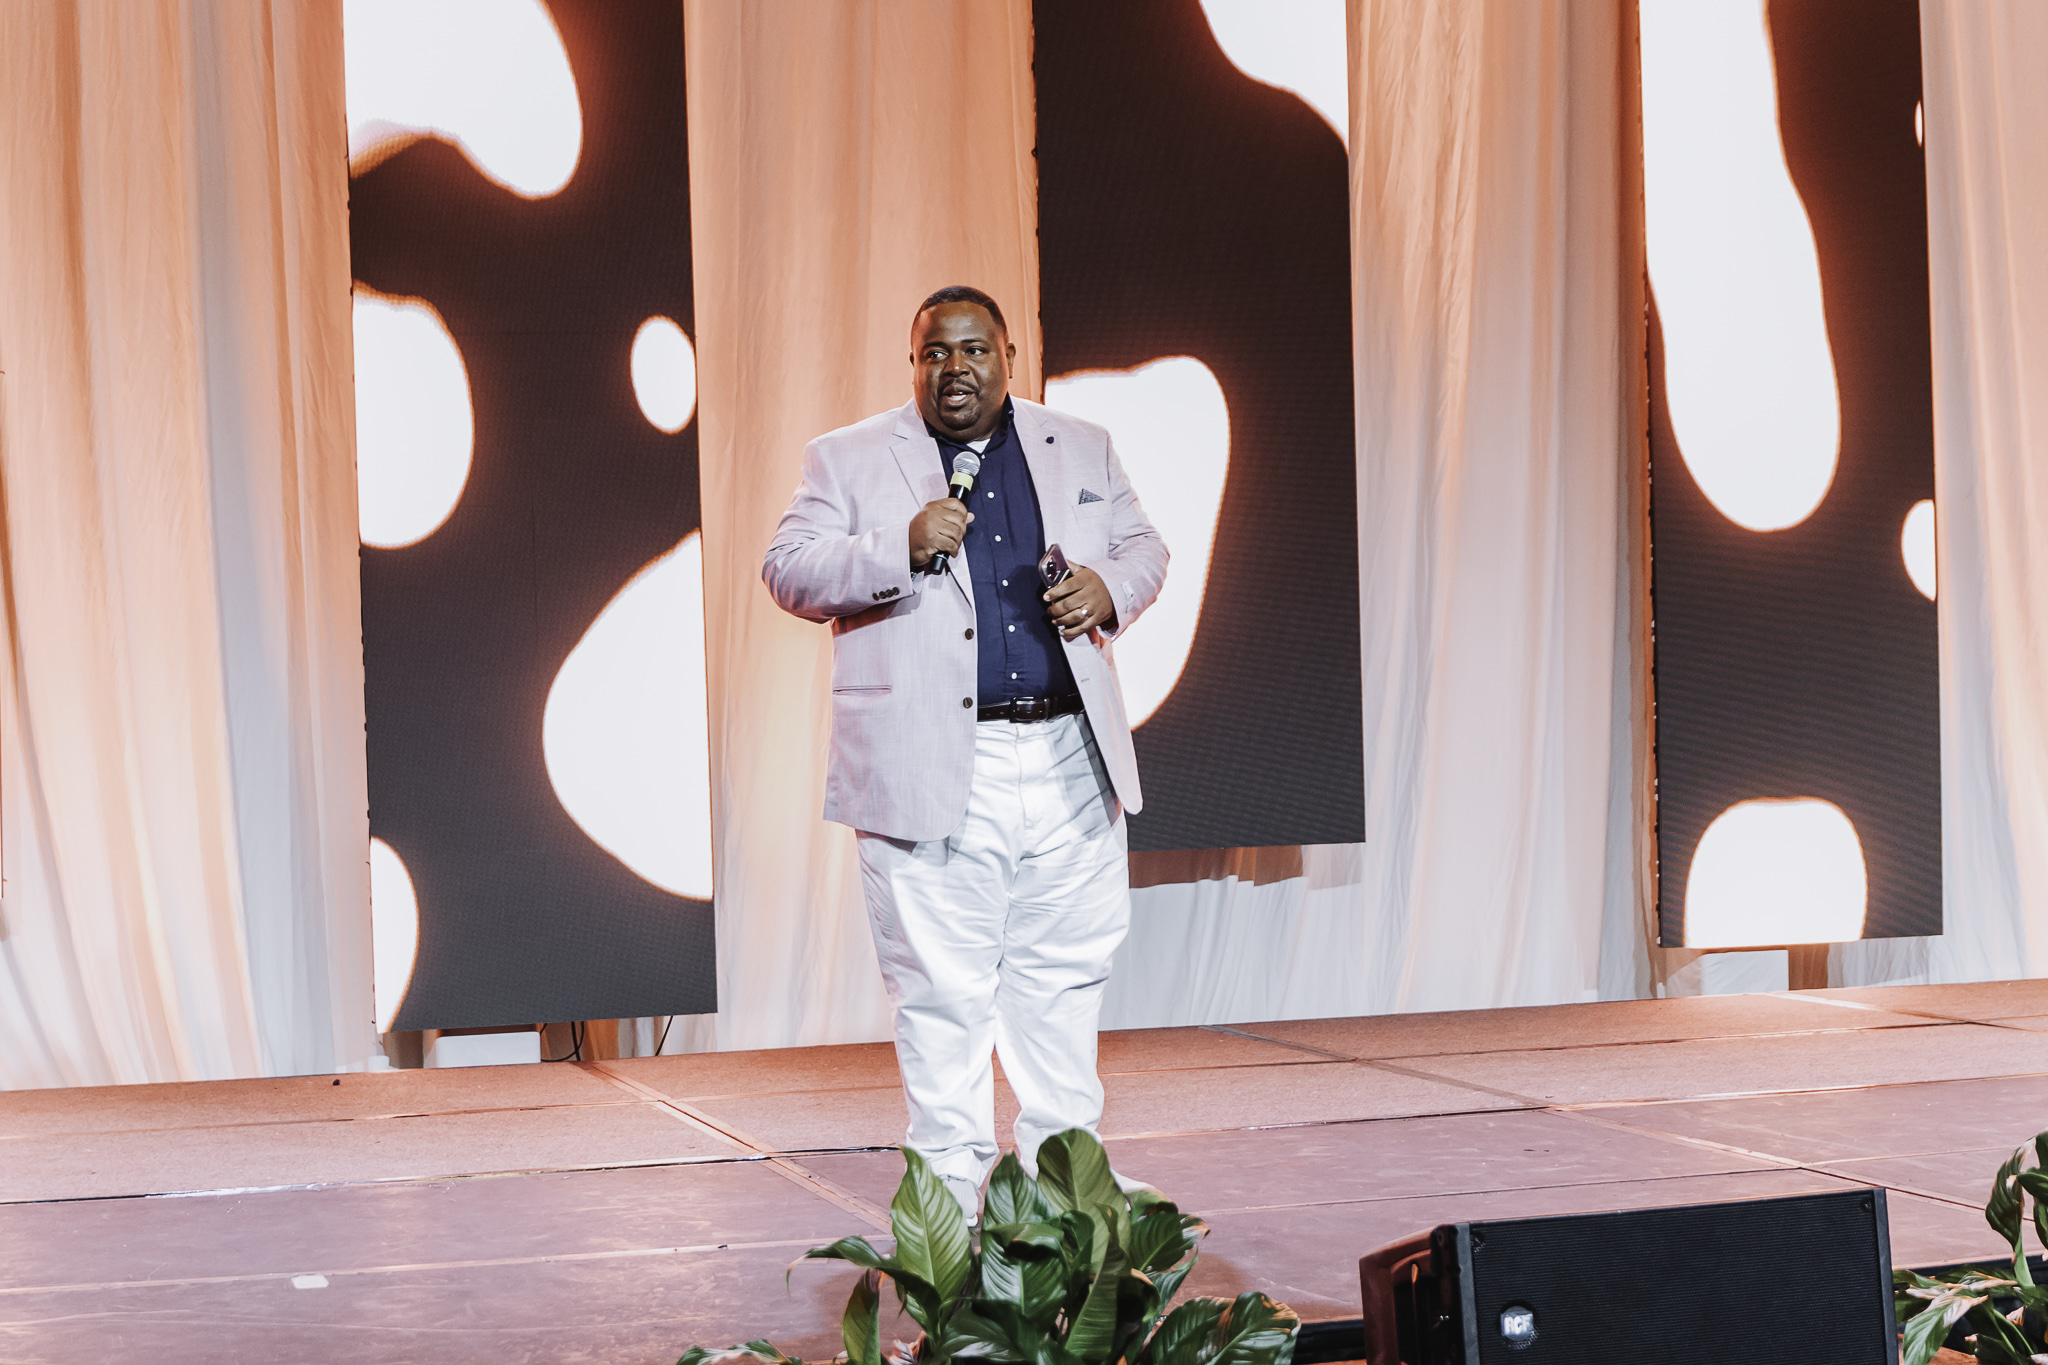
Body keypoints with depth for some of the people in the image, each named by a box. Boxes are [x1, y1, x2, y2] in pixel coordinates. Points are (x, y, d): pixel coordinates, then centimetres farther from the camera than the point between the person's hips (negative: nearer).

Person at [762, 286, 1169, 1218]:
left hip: (1068, 763, 4)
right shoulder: (847, 459, 5)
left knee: (1065, 978, 10)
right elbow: (788, 572, -2)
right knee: (942, 994, -2)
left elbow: (1143, 547, 20)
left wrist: (1109, 589, -3)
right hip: (931, 774, -3)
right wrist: (902, 549, -18)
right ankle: (952, 1202, 8)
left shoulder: (1081, 449, 15)